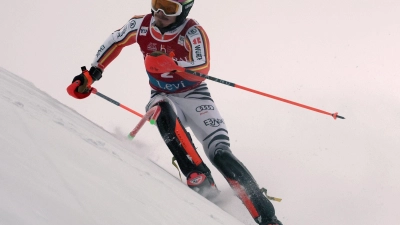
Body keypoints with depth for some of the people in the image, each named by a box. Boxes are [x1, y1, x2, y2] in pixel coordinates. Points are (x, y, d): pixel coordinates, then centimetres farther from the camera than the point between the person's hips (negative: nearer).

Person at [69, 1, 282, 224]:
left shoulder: (193, 32, -22)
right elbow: (115, 42, 8)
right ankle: (200, 179, -38)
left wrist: (172, 64, -51)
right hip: (163, 97, 3)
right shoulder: (140, 25, -11)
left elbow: (202, 69, -34)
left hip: (194, 96, -3)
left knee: (220, 153, -20)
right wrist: (92, 74, 3)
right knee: (163, 111, -36)